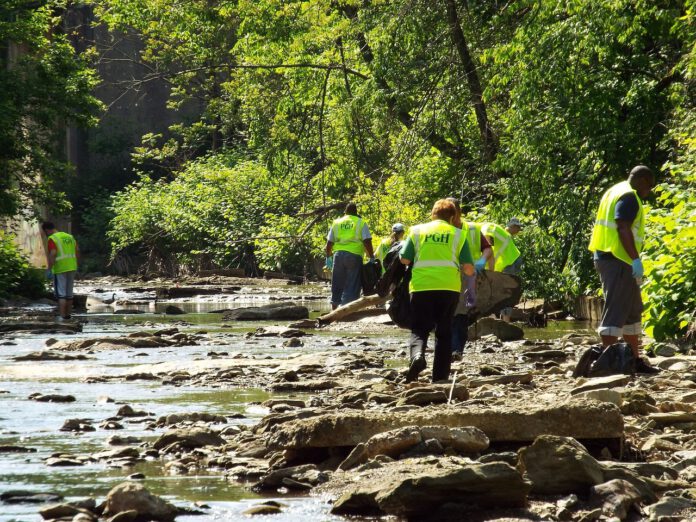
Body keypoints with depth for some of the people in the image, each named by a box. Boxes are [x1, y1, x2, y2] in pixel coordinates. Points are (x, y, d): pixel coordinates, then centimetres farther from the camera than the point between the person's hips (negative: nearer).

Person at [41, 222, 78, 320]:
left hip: (60, 269, -7)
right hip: (72, 268, 7)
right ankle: (68, 315, 21)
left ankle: (62, 316, -10)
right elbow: (77, 252, 15)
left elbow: (52, 254, -22)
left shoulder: (52, 239, -11)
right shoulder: (69, 237, 13)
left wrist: (49, 269, -20)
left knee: (61, 294, -5)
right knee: (69, 293, 15)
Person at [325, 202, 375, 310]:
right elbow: (367, 241, -5)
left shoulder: (336, 223, 13)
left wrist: (328, 257, 20)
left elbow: (329, 242, 11)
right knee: (351, 286, -2)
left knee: (337, 285, 13)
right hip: (354, 255, -3)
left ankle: (334, 309, 17)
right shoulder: (361, 223, 4)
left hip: (338, 254, 3)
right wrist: (372, 258, -2)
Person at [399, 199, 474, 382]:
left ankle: (417, 355, -28)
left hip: (421, 286, -1)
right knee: (444, 332, 12)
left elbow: (404, 259, 5)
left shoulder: (417, 230, 8)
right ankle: (440, 377, 11)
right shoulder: (457, 234, 8)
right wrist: (468, 271, 25)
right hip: (449, 286, 1)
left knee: (419, 329, 4)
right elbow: (468, 267, 2)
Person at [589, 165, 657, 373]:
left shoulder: (615, 192, 20)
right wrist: (636, 259, -26)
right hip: (618, 260, -11)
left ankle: (635, 359, 20)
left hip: (605, 256, 11)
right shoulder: (629, 197, -12)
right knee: (616, 311, -11)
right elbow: (623, 228, -23)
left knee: (633, 312, 16)